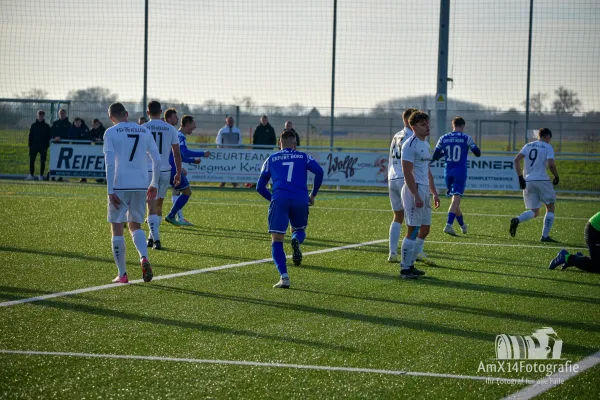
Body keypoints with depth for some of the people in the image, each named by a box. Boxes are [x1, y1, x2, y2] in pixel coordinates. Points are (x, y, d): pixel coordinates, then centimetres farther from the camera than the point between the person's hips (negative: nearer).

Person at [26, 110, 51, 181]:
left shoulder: (46, 126, 5)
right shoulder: (33, 125, 8)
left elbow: (49, 136, 4)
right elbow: (30, 135, 8)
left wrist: (47, 146, -6)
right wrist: (30, 145, -1)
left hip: (43, 147, -1)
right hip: (34, 146, 1)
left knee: (42, 162, 1)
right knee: (31, 161, -3)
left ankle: (41, 175, 7)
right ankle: (31, 175, 2)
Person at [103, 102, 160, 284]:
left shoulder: (111, 133, -3)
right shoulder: (144, 131, 10)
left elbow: (110, 163, -11)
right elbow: (157, 160, 9)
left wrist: (110, 191, -12)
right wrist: (154, 184, 19)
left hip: (120, 187, -4)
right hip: (141, 186, 4)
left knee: (117, 229, 6)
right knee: (135, 226, 18)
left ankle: (122, 274, 6)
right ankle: (144, 258, -10)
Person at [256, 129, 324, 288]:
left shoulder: (271, 159, 20)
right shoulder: (303, 157, 19)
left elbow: (260, 187, 19)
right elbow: (319, 172, 0)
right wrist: (313, 194, 10)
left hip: (279, 199, -1)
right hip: (300, 199, 1)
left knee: (277, 241, 3)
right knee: (299, 229, 26)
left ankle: (284, 277, -15)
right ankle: (297, 240, -13)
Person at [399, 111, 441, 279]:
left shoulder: (426, 144, 17)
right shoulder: (410, 145, -13)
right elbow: (407, 173, -19)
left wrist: (434, 193, 21)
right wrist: (416, 196, -24)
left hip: (424, 190, 10)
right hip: (414, 190, -10)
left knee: (424, 230, 12)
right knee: (413, 231, -8)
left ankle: (410, 264, 19)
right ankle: (405, 268, -4)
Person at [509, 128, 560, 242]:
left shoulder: (528, 146, 14)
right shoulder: (548, 147, 0)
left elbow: (516, 160, 4)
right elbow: (551, 164, -14)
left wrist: (520, 177, 5)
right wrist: (556, 176, 2)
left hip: (528, 181, 5)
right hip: (542, 180, -5)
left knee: (534, 212, 13)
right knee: (550, 208, 12)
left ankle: (517, 220, -16)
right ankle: (545, 236, 4)